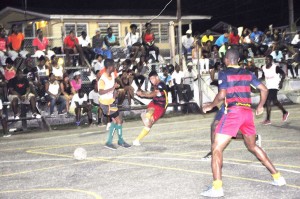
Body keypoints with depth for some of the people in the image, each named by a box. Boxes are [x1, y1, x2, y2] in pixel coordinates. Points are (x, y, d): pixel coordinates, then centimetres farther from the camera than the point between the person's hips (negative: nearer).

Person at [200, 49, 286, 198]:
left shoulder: (224, 74, -1)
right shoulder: (247, 74, 14)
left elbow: (221, 95, -12)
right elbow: (264, 89, 14)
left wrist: (210, 106, 5)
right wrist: (260, 106, 29)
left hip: (233, 112, -6)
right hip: (248, 112, 6)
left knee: (216, 148, -4)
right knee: (252, 146, 24)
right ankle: (277, 177, 25)